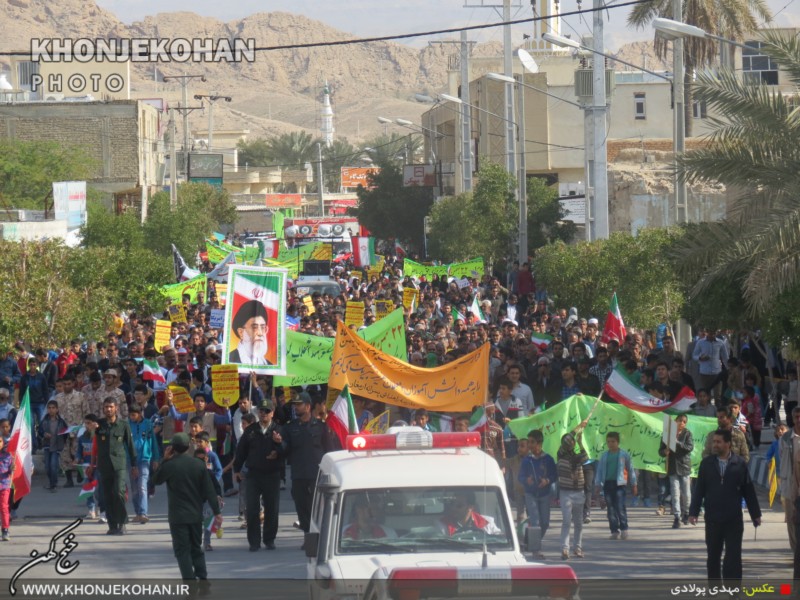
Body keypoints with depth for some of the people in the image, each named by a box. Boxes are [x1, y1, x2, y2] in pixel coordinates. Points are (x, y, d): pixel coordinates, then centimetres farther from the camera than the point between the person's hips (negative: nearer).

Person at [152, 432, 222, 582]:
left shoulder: (169, 465, -12)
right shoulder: (199, 465, -2)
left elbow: (156, 480, 7)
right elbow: (209, 491, -2)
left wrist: (165, 460, 5)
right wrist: (216, 512, 1)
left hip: (178, 516, -4)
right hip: (196, 515, 4)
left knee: (182, 551, 0)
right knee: (196, 548, 16)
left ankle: (190, 582, -8)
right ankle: (202, 578, 9)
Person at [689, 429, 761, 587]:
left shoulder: (740, 464, -1)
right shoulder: (707, 463, 4)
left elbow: (749, 491, 3)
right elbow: (699, 490, 5)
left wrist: (755, 514, 4)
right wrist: (693, 512, -2)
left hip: (734, 520, -2)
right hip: (712, 519, 2)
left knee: (733, 557, -3)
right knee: (713, 556, 10)